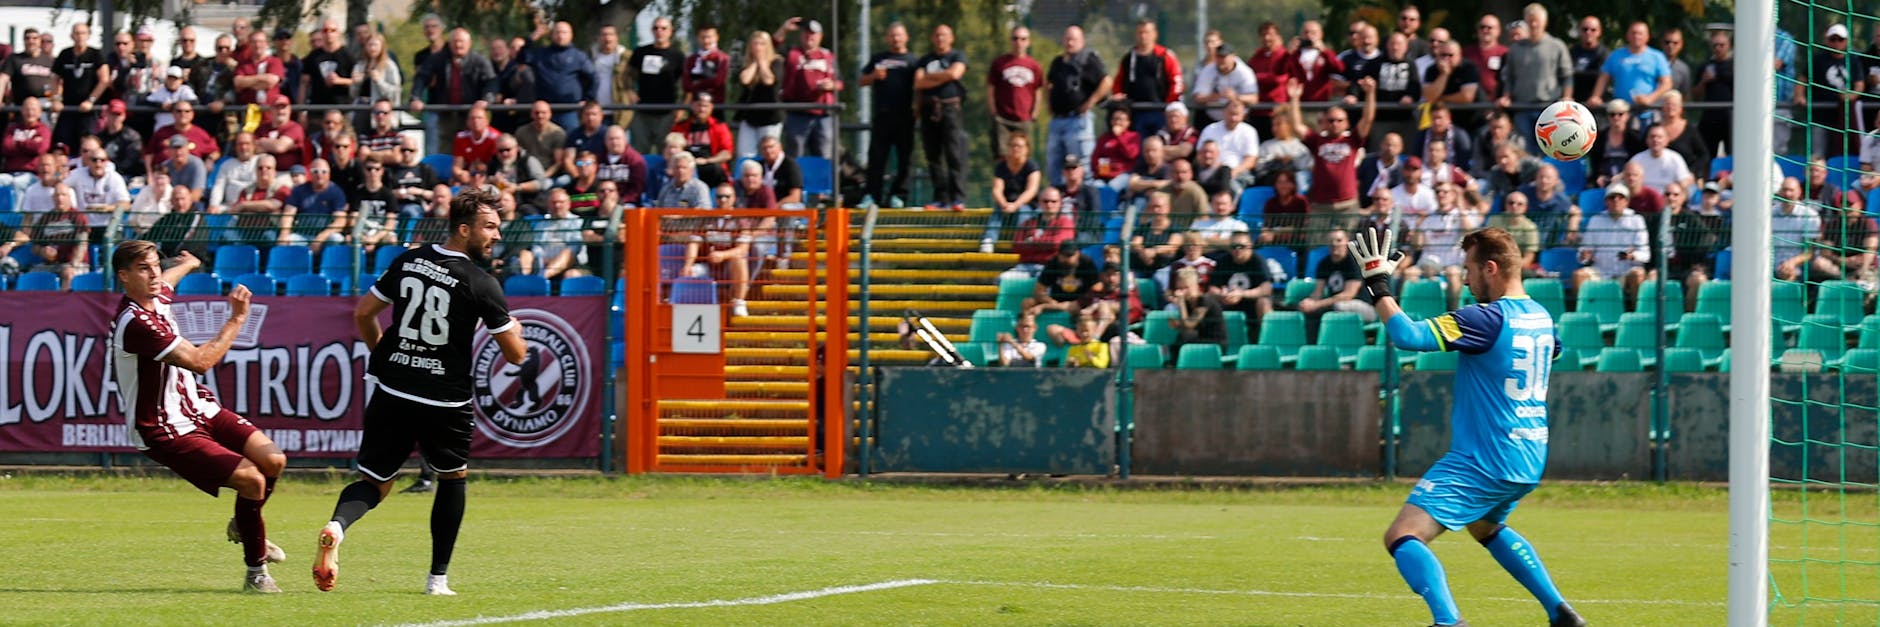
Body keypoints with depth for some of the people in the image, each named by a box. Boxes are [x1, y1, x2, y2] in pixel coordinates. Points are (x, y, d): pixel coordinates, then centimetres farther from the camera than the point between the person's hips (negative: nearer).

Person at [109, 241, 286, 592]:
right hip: (165, 432, -9)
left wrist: (188, 265, 55)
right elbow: (200, 362, -27)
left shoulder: (156, 298, 4)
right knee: (251, 479, -19)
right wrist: (237, 320, -20)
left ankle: (245, 527, 25)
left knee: (272, 460, -4)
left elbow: (166, 280, 34)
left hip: (198, 410, 9)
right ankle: (256, 572, -1)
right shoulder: (135, 323, -26)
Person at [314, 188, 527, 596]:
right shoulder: (481, 285, -10)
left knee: (374, 483, 10)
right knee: (452, 477, 21)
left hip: (392, 393, 4)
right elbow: (516, 354, -7)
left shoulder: (408, 261, 5)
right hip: (444, 401, -3)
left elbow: (363, 313, 13)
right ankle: (438, 577, 19)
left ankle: (337, 526, -24)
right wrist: (513, 328, 17)